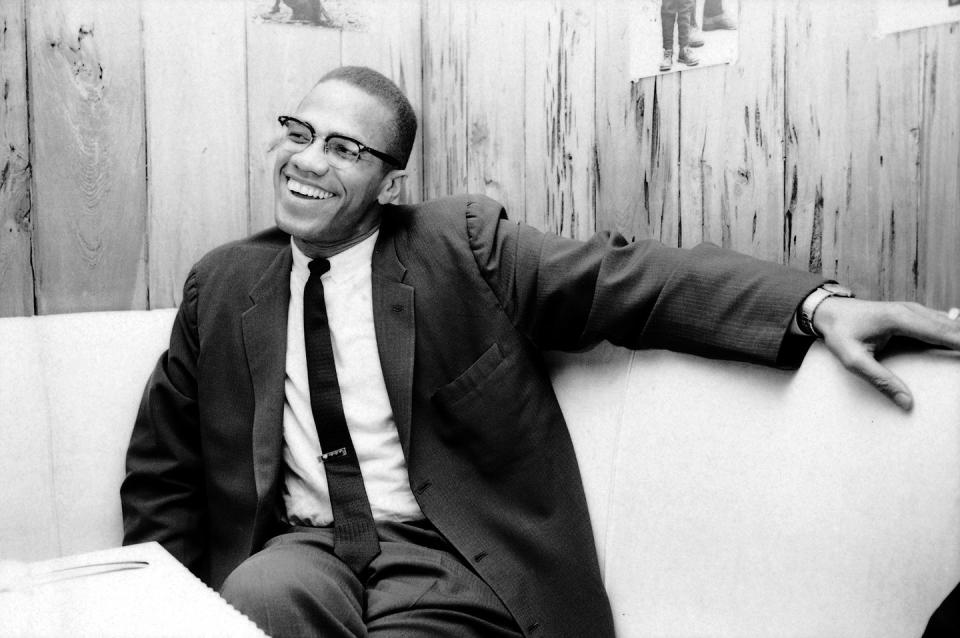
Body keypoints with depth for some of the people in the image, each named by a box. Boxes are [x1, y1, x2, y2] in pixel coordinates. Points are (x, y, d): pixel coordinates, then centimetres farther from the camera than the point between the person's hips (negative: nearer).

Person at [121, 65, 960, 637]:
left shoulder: (462, 243, 0)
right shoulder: (223, 284, 9)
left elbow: (627, 277, -9)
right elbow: (163, 470, 15)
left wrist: (817, 304, -22)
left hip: (442, 552, -1)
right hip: (305, 545, 2)